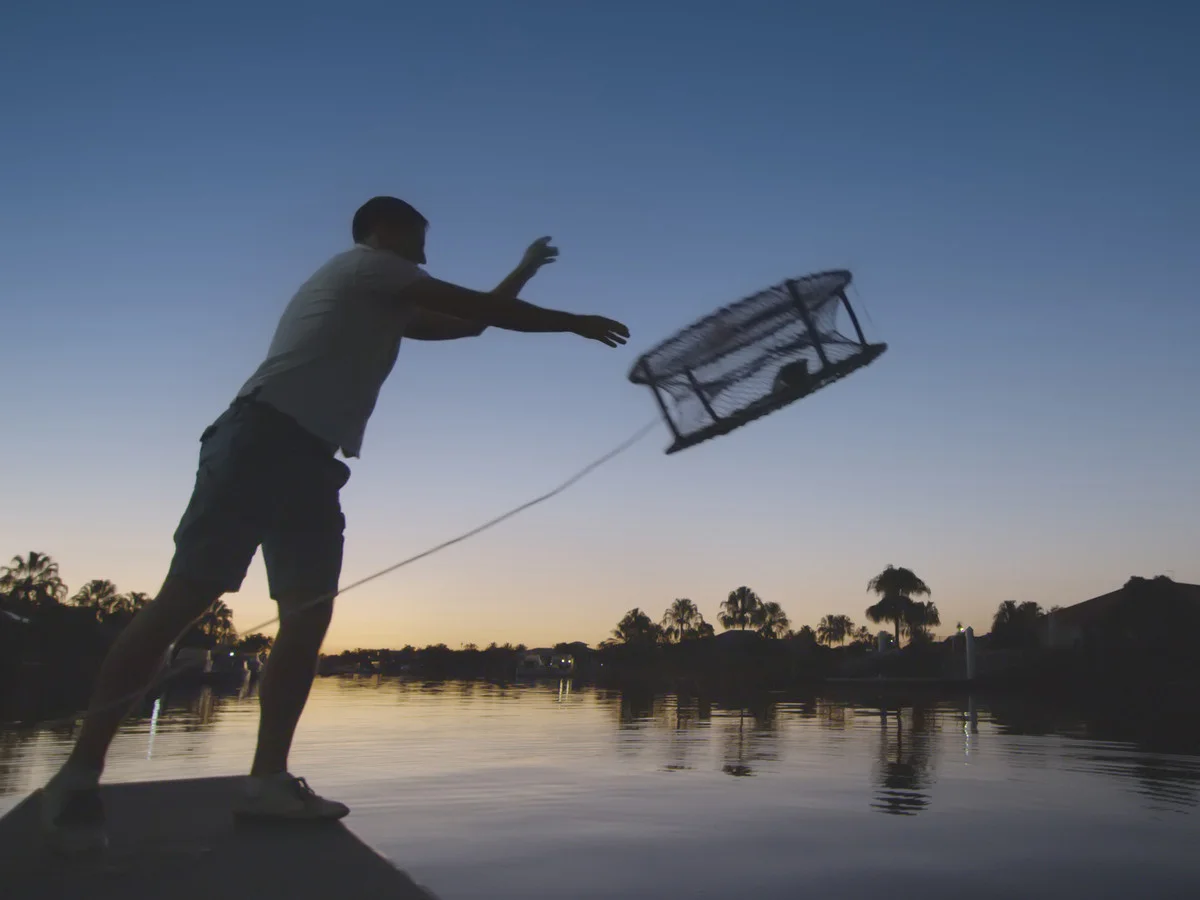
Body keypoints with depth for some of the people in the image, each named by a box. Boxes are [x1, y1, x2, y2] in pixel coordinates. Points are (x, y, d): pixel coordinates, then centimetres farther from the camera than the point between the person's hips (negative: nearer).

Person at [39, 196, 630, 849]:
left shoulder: (381, 300, 30)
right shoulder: (368, 266, 6)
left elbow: (468, 322, 36)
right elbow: (486, 311, 3)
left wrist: (524, 269, 41)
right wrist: (577, 323, 11)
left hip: (310, 458, 10)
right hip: (263, 438, -10)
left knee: (310, 614, -1)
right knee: (186, 595, -13)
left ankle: (268, 780, 0)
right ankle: (79, 772, -9)